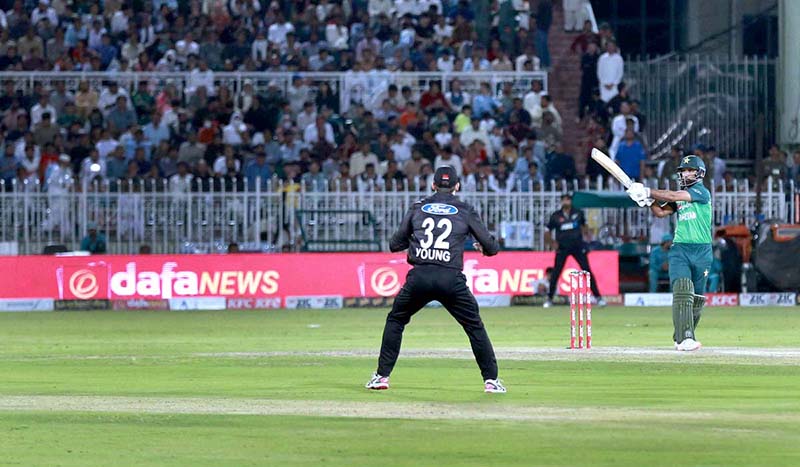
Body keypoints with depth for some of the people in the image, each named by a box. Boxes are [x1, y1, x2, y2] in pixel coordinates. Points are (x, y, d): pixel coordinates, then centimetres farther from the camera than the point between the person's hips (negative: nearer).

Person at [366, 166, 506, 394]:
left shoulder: (418, 208, 14)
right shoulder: (465, 211, 11)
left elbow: (395, 244, 18)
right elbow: (492, 247, 12)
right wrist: (482, 247, 36)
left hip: (419, 277, 1)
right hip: (451, 279, -1)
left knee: (395, 321, 20)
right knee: (475, 326, 13)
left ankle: (382, 375, 14)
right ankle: (491, 379, 8)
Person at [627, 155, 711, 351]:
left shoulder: (702, 192, -4)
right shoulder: (679, 195, 15)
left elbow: (673, 196, -14)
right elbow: (661, 212, 10)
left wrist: (648, 192, -11)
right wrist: (648, 200, -8)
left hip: (702, 251, -3)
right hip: (680, 249, 3)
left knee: (697, 298, 4)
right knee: (682, 291, -17)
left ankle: (682, 338, 20)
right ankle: (684, 339, -25)